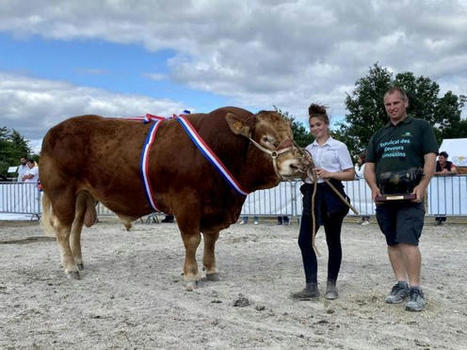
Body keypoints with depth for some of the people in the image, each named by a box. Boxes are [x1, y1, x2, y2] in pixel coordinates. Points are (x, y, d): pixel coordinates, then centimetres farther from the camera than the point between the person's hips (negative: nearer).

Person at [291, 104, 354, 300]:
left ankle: (331, 286, 17)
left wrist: (330, 174, -15)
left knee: (333, 241, 4)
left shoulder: (338, 147, 2)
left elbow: (350, 174, -2)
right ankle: (311, 287, 2)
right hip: (311, 195, 5)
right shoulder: (308, 149, 15)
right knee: (304, 240, -4)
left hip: (331, 195, -4)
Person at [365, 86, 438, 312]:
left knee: (408, 241, -14)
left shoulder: (420, 127, 6)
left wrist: (422, 185, -16)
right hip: (384, 199, 5)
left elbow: (430, 159, -3)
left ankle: (415, 289, -7)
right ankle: (401, 284, 19)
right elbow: (369, 166, 15)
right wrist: (374, 187, -3)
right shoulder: (379, 135, 18)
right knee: (392, 243, 9)